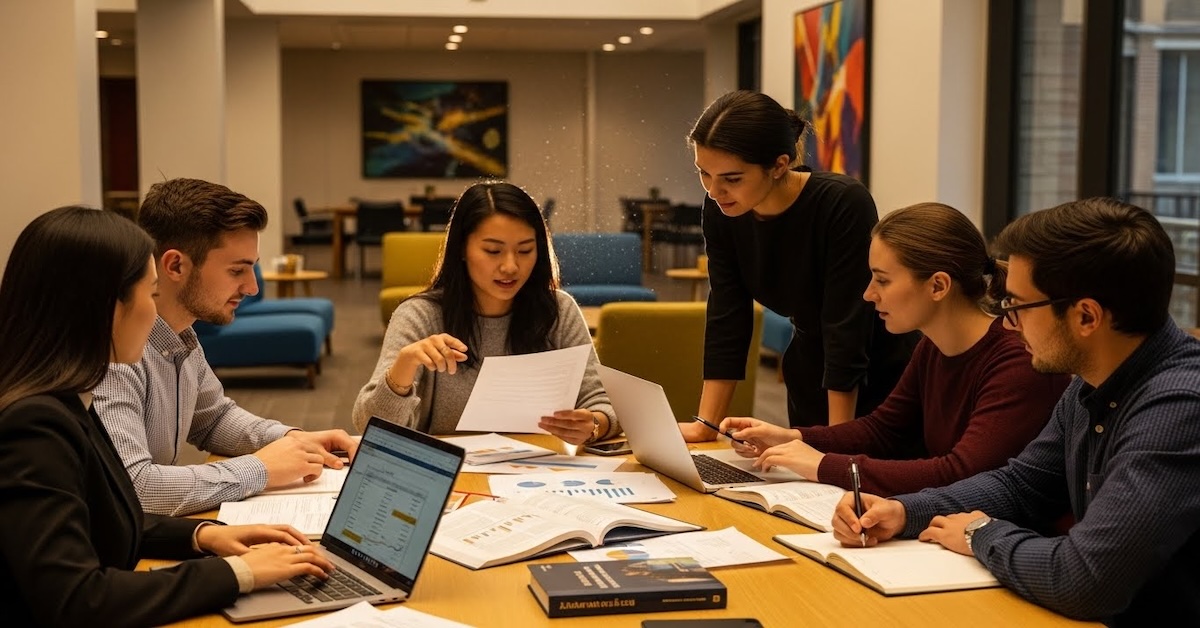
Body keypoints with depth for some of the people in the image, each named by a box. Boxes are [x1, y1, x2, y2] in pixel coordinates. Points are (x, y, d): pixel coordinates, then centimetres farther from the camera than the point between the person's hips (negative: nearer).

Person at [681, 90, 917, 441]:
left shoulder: (844, 205, -29)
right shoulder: (720, 211, -13)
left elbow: (846, 330, -28)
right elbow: (726, 322, -9)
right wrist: (705, 425, -14)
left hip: (885, 376, -5)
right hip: (810, 375, 5)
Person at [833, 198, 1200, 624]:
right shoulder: (1094, 385, 3)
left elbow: (1081, 581, -30)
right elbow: (1020, 485, 15)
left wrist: (984, 535, -12)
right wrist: (903, 512, 1)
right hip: (1100, 616, 7)